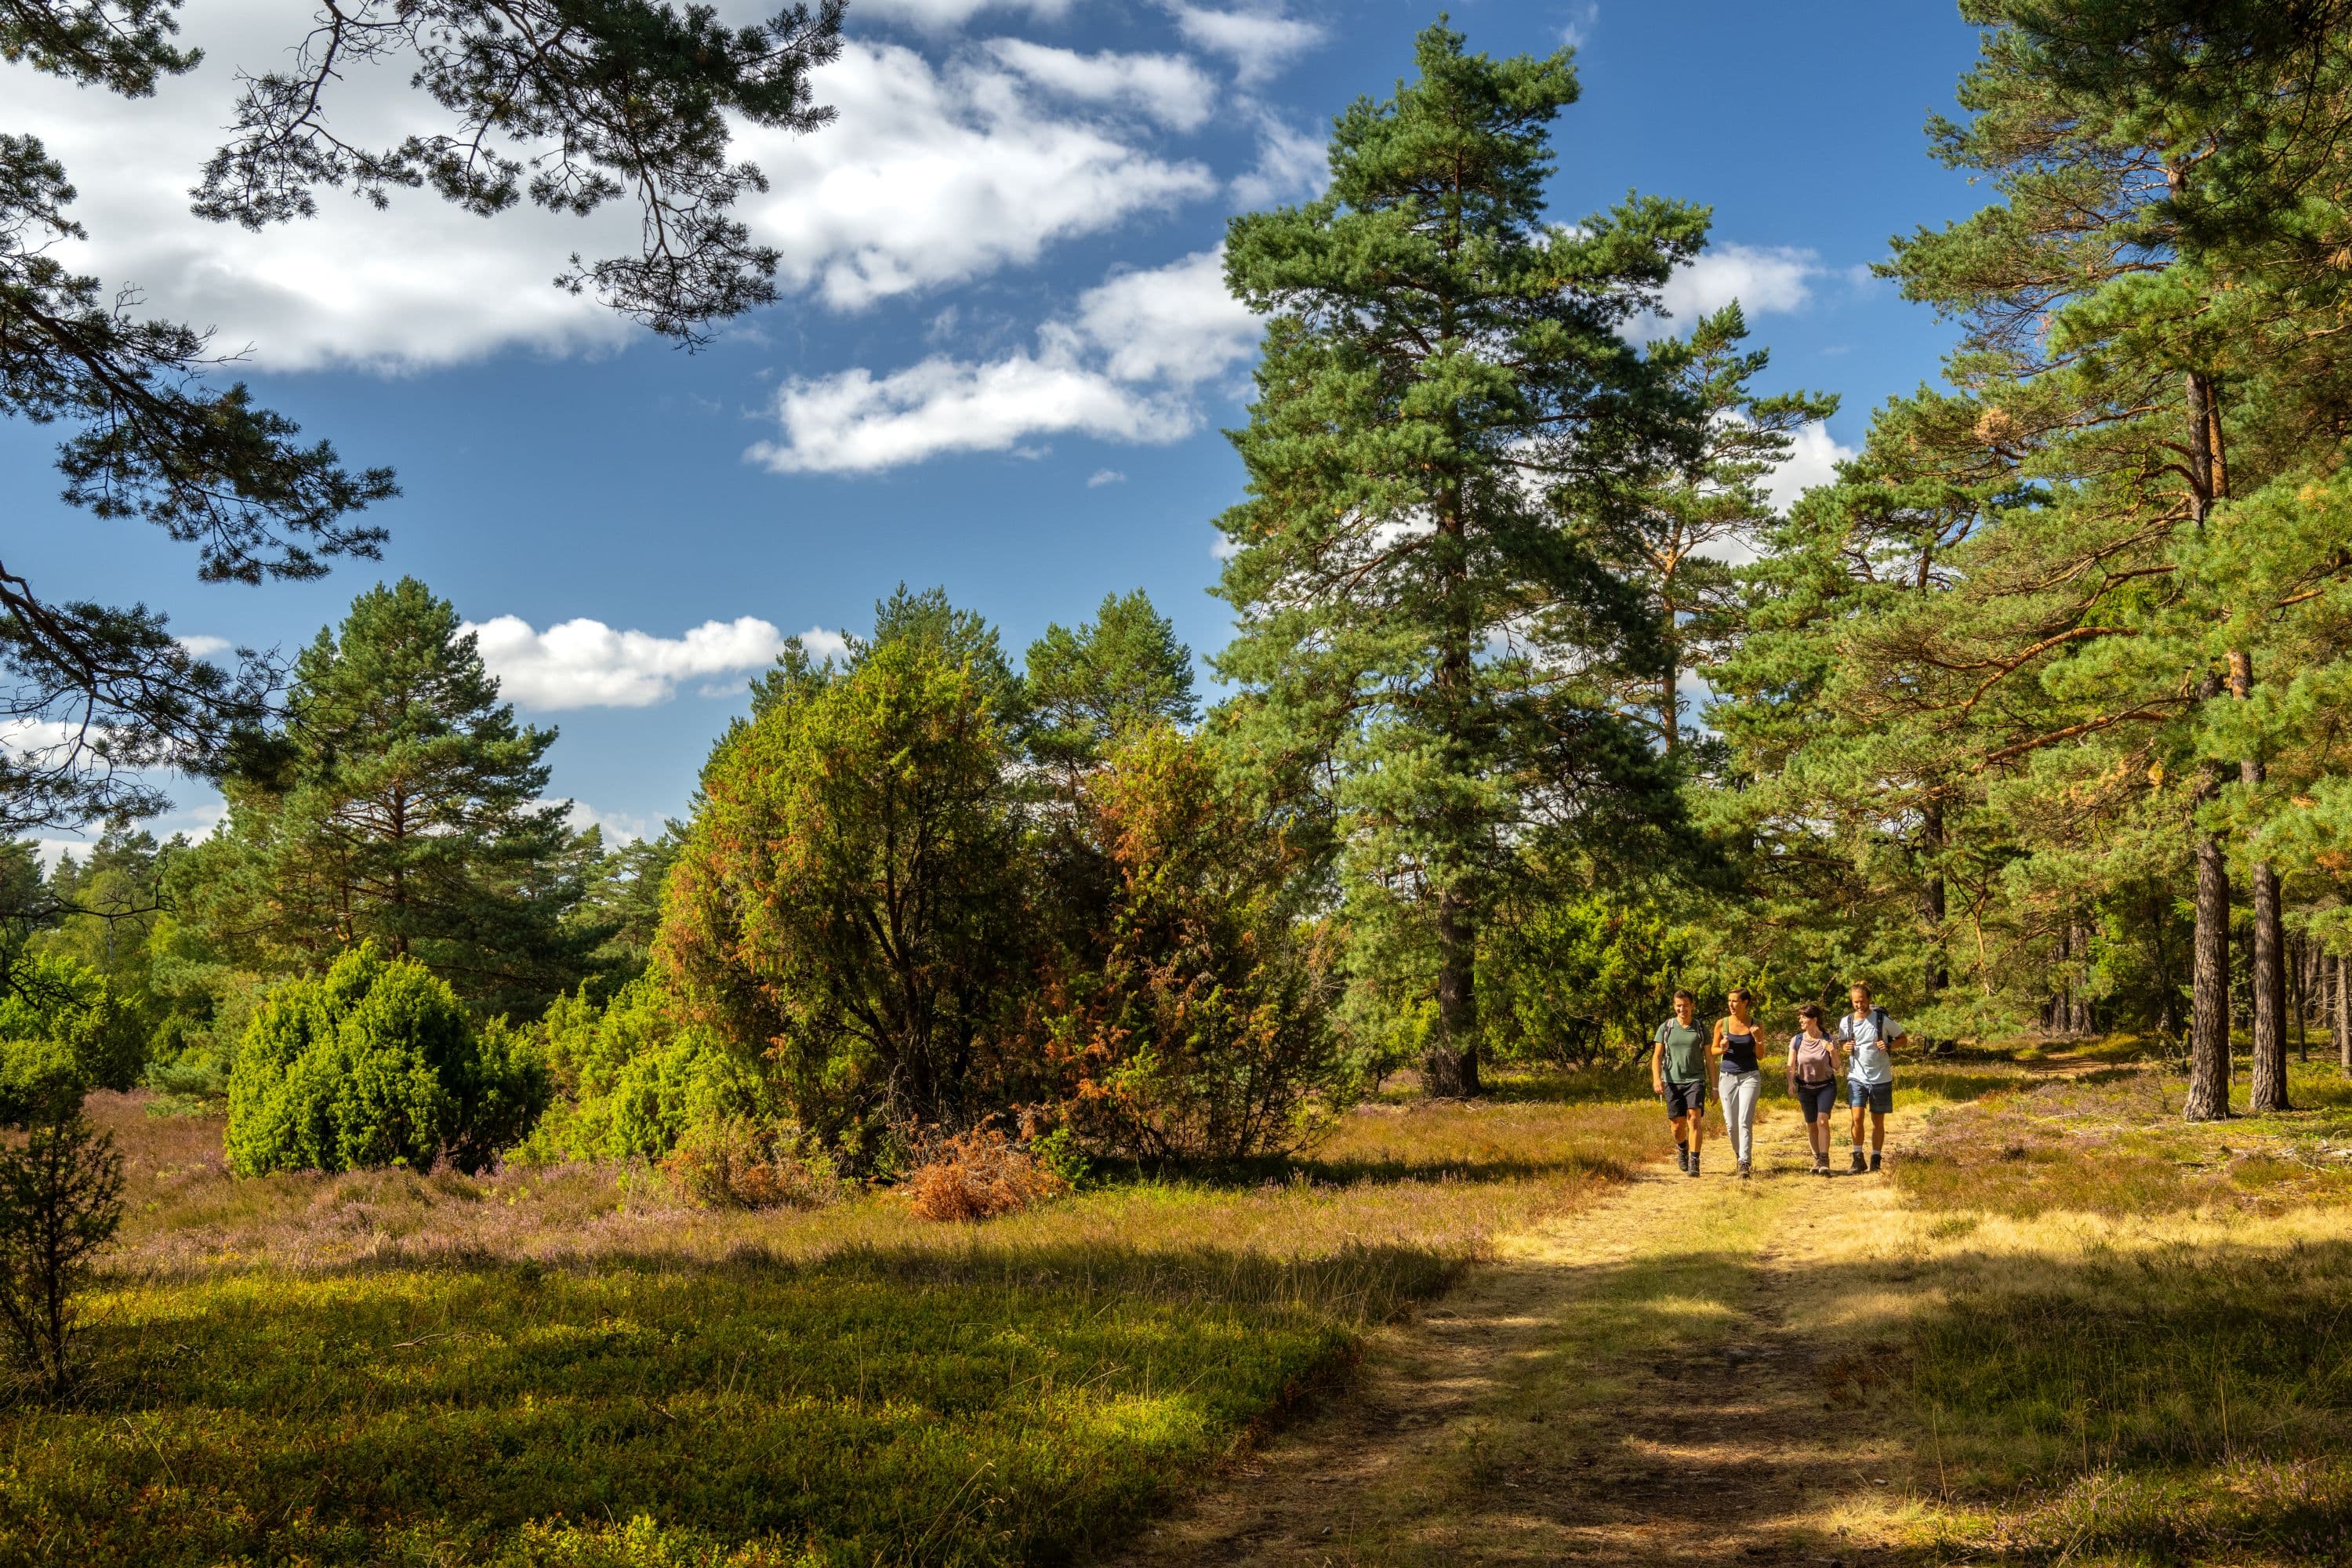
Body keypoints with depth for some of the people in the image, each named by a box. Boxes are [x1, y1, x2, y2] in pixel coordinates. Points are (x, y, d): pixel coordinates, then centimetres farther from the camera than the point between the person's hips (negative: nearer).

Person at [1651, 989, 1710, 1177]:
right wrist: (1657, 1079, -12)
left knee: (1694, 1119, -18)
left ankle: (1694, 1163, -19)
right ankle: (1682, 1149, 39)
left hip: (1695, 1080, -1)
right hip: (1672, 1082, 1)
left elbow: (1710, 1059, 9)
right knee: (1678, 1124, 7)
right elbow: (1657, 1056, 3)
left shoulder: (1701, 1029, 5)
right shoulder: (1666, 1028, 5)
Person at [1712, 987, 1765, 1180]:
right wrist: (1723, 1048, -12)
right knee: (1731, 1124, 6)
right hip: (1727, 1076, 2)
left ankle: (1745, 1164, -15)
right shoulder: (1722, 1024, 0)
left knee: (1745, 1121, -14)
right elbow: (1713, 1050, 10)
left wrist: (1757, 1039, -13)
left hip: (1750, 1076, -2)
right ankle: (1738, 1152, 33)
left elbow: (1760, 1055, 6)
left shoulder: (1755, 1025, -1)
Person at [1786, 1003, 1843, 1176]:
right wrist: (1791, 1083, -20)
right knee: (1811, 1126, 6)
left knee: (1822, 1121, -19)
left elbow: (1836, 1066, -3)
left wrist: (1832, 1052, -21)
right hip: (1805, 1088, 2)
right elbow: (1791, 1066, -3)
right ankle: (1817, 1158, 23)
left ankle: (1824, 1161, -19)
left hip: (1826, 1086, -2)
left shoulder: (1828, 1040, -9)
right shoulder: (1796, 1041, -6)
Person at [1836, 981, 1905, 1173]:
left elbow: (1903, 1038, 4)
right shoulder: (1845, 1022, 1)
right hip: (1856, 1078, 1)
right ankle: (1858, 1158, 0)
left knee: (1878, 1122, 8)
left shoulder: (1882, 1019, -6)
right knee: (1857, 1118, -13)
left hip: (1881, 1078, -1)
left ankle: (1875, 1160, 20)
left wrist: (1889, 1045, -15)